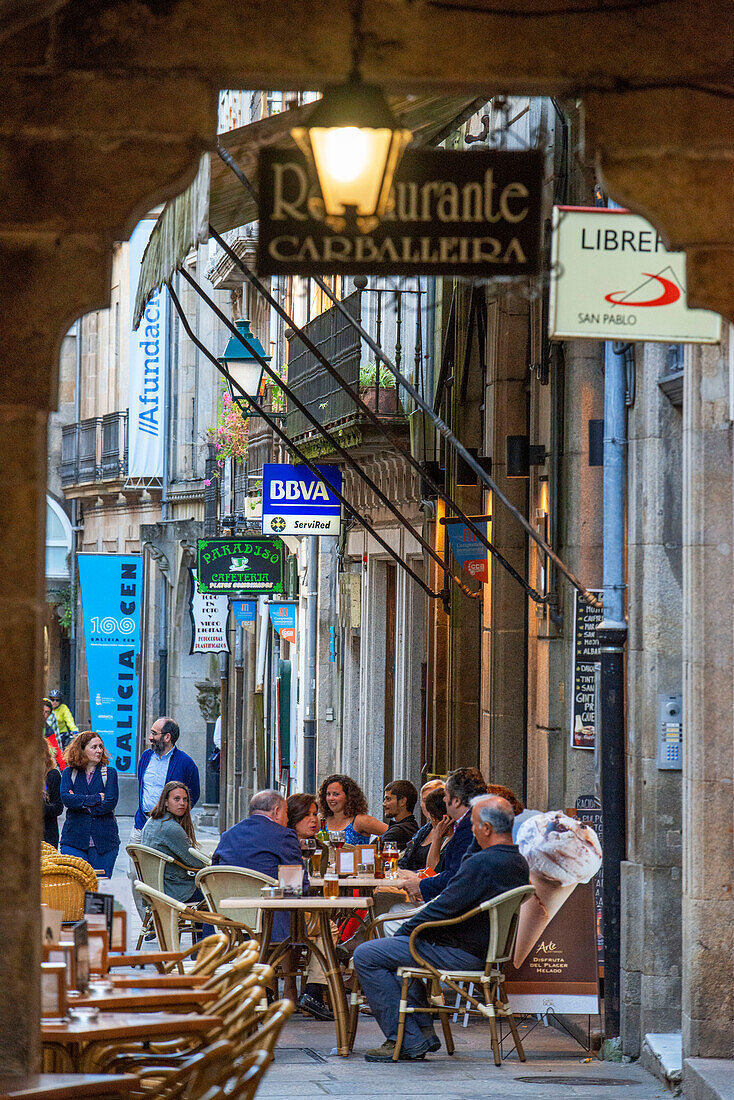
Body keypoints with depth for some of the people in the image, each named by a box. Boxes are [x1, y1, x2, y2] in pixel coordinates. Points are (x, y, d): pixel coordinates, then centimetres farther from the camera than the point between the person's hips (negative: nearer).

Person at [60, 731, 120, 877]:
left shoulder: (109, 773, 7)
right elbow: (66, 798, -9)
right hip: (74, 840, 0)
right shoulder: (69, 773, 8)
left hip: (103, 841, 0)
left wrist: (80, 803, -8)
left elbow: (110, 803, -7)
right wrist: (96, 799, -11)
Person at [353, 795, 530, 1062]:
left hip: (463, 954, -10)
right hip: (487, 948, 10)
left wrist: (404, 931, -9)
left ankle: (407, 1041, -8)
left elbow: (443, 909, -23)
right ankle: (423, 1030, 25)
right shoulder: (520, 863, 7)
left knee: (366, 956, -9)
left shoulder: (482, 864, -25)